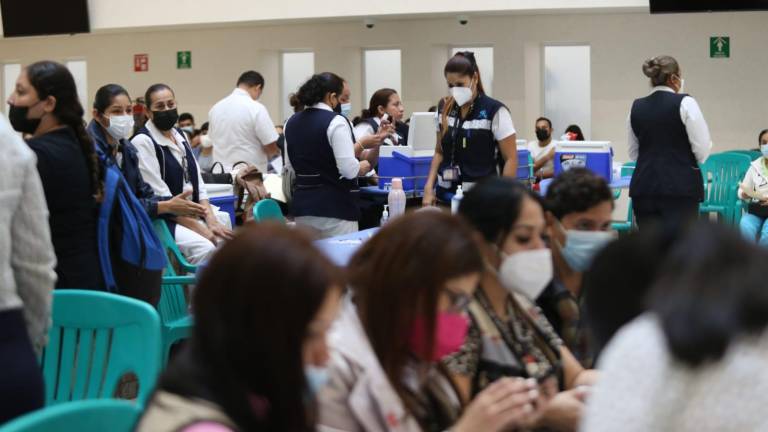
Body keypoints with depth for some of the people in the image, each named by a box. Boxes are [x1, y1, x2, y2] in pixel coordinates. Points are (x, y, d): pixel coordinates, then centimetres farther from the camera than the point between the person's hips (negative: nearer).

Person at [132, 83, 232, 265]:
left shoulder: (180, 136, 15)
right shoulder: (143, 142, -10)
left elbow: (197, 182, 12)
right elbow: (161, 197, -15)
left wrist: (211, 221, -5)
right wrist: (202, 230, -17)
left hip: (194, 215, 8)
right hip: (162, 220, -8)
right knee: (205, 248, -29)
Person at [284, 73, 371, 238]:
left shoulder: (292, 123, 8)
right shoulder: (336, 122, -14)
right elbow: (349, 169, -19)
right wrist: (363, 166, 1)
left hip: (303, 205, 7)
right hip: (335, 206, -7)